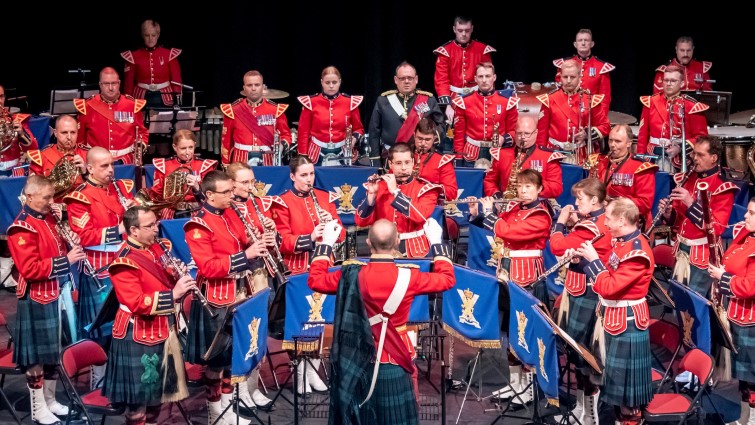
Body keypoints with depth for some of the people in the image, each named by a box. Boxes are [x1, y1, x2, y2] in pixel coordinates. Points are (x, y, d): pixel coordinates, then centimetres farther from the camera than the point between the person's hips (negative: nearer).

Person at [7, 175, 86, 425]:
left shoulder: (49, 218, 9)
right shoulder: (22, 229, -16)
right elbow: (30, 269, -23)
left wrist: (72, 251, -1)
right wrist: (65, 260, -23)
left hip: (57, 295, 8)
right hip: (37, 300, -8)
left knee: (54, 352, 16)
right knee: (37, 356, 2)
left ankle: (50, 400, 28)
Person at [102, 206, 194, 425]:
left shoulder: (157, 248, 6)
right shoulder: (125, 262, -20)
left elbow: (169, 280, 17)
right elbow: (137, 303, -27)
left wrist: (182, 282, -6)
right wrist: (172, 295, -30)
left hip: (164, 329, 8)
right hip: (138, 335, -8)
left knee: (158, 388, 19)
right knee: (139, 393, 2)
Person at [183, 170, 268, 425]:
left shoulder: (231, 214, 8)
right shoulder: (198, 225, -16)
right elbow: (208, 267, -24)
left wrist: (256, 247, -2)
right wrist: (245, 255, -28)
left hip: (239, 294, 8)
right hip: (216, 299, -8)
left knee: (233, 354, 16)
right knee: (215, 358, 3)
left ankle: (228, 403, 30)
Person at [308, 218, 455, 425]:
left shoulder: (352, 275, -13)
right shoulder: (408, 276, -15)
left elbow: (315, 280, 2)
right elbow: (448, 278, 1)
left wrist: (326, 244, 10)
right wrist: (436, 242, 10)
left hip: (360, 360, 1)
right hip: (395, 363, -1)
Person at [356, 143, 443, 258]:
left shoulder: (425, 189, -1)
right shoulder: (379, 187, 6)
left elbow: (421, 215, -20)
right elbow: (361, 221, -1)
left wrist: (395, 191, -19)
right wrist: (371, 195, -13)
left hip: (414, 252, -2)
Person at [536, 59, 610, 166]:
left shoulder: (590, 100, 2)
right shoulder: (549, 99, 4)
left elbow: (605, 126, 7)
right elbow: (542, 130, 7)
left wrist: (588, 134, -11)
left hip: (582, 157, 0)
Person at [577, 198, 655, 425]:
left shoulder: (637, 253, -25)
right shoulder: (623, 243, 5)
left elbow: (609, 287, -28)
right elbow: (611, 277, 11)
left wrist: (593, 259, -21)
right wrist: (582, 259, 1)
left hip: (627, 319, -10)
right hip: (616, 316, 10)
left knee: (626, 370, 2)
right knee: (618, 369, 20)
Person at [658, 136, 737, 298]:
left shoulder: (723, 188, -13)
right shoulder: (688, 178, 7)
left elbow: (717, 227, -21)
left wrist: (691, 204, -28)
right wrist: (669, 213, -8)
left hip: (703, 254, -7)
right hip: (682, 249, 7)